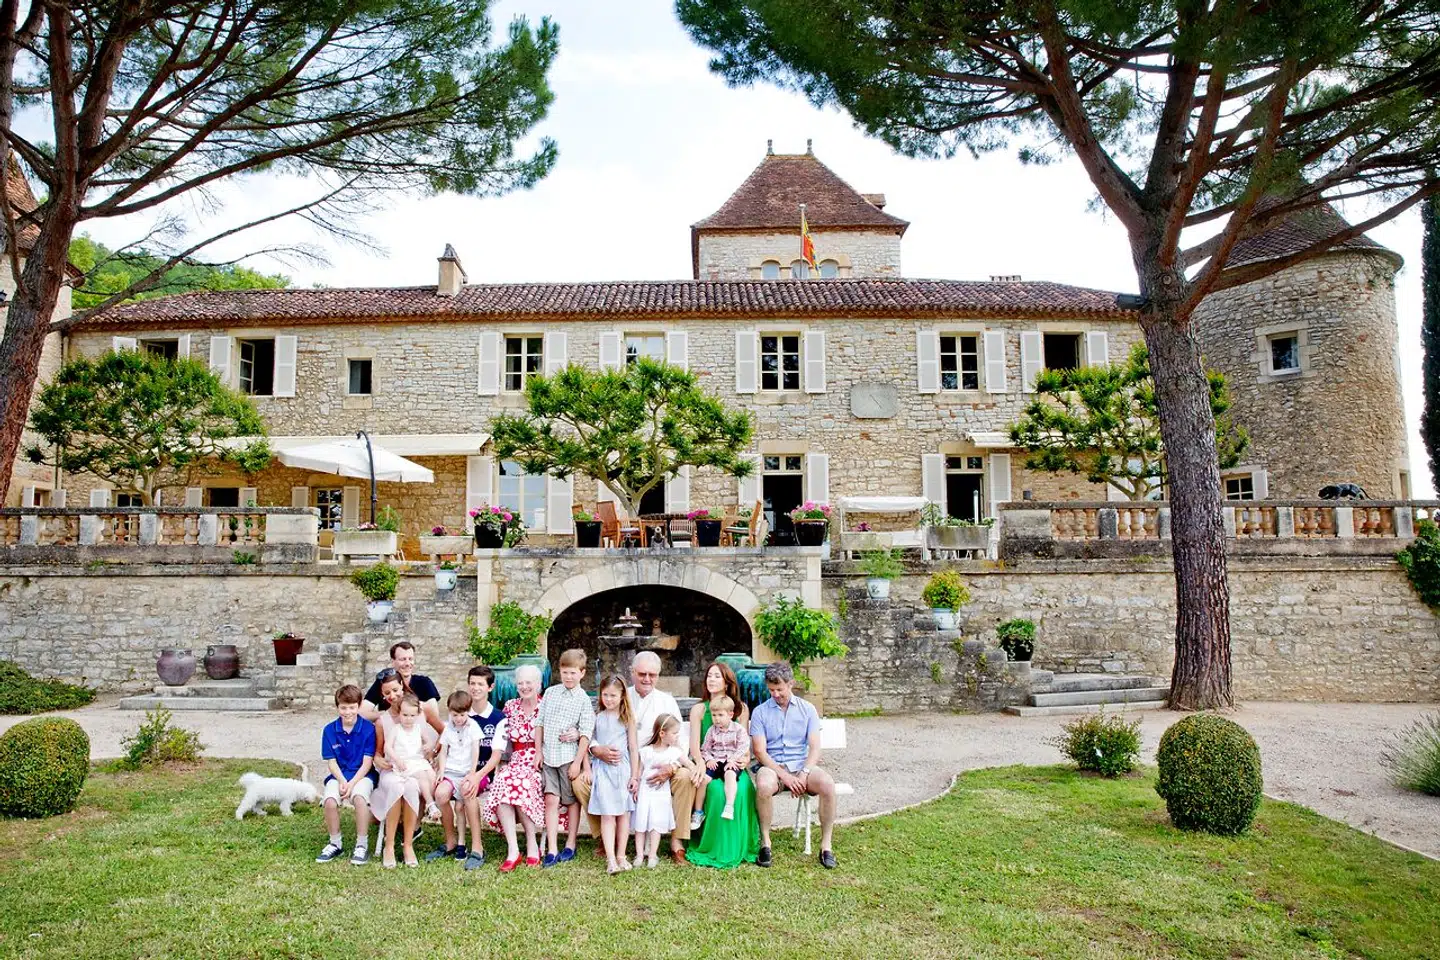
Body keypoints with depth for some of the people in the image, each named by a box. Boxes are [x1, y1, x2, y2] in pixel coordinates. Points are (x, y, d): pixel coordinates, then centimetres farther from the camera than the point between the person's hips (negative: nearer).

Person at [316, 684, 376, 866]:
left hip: (361, 775, -3)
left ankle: (362, 845, -16)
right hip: (338, 775, 3)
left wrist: (352, 783, -18)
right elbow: (331, 762, 1)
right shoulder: (330, 730, 0)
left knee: (360, 797, -33)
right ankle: (335, 844, -2)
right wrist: (342, 781, -15)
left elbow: (367, 762, -7)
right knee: (330, 801, -27)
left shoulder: (368, 728, -7)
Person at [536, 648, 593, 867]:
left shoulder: (583, 700, -3)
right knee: (551, 800, -3)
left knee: (571, 801, 9)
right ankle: (551, 850, -2)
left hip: (569, 756, -2)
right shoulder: (550, 693, 7)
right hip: (548, 756, 3)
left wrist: (578, 762, -11)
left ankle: (570, 845, 21)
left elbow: (585, 734, -7)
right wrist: (538, 752, 6)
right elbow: (540, 723, 11)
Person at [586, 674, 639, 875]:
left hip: (623, 768, 1)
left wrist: (635, 776, 1)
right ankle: (610, 859, -9)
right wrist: (587, 770, 1)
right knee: (607, 814, -6)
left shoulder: (627, 719, 3)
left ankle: (621, 856, 14)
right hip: (602, 769, -1)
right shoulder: (596, 717, 4)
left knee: (623, 813, 4)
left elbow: (633, 748, 4)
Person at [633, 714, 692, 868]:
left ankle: (652, 856, 3)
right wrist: (635, 789, -3)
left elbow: (692, 767, 3)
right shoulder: (646, 751, 2)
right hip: (644, 791, 0)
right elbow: (639, 772, 4)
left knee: (656, 824, -4)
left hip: (662, 793, 0)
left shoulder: (675, 752, 3)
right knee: (640, 822, 1)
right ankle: (639, 855, 9)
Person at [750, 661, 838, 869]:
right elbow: (760, 752, -4)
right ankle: (765, 842, -17)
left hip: (801, 765, 1)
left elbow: (814, 748, 1)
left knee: (827, 784, -30)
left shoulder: (807, 709, 8)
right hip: (772, 766, -1)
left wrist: (804, 774, -17)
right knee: (764, 785, -37)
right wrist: (784, 776, -17)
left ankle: (826, 845, -16)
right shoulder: (760, 712, 4)